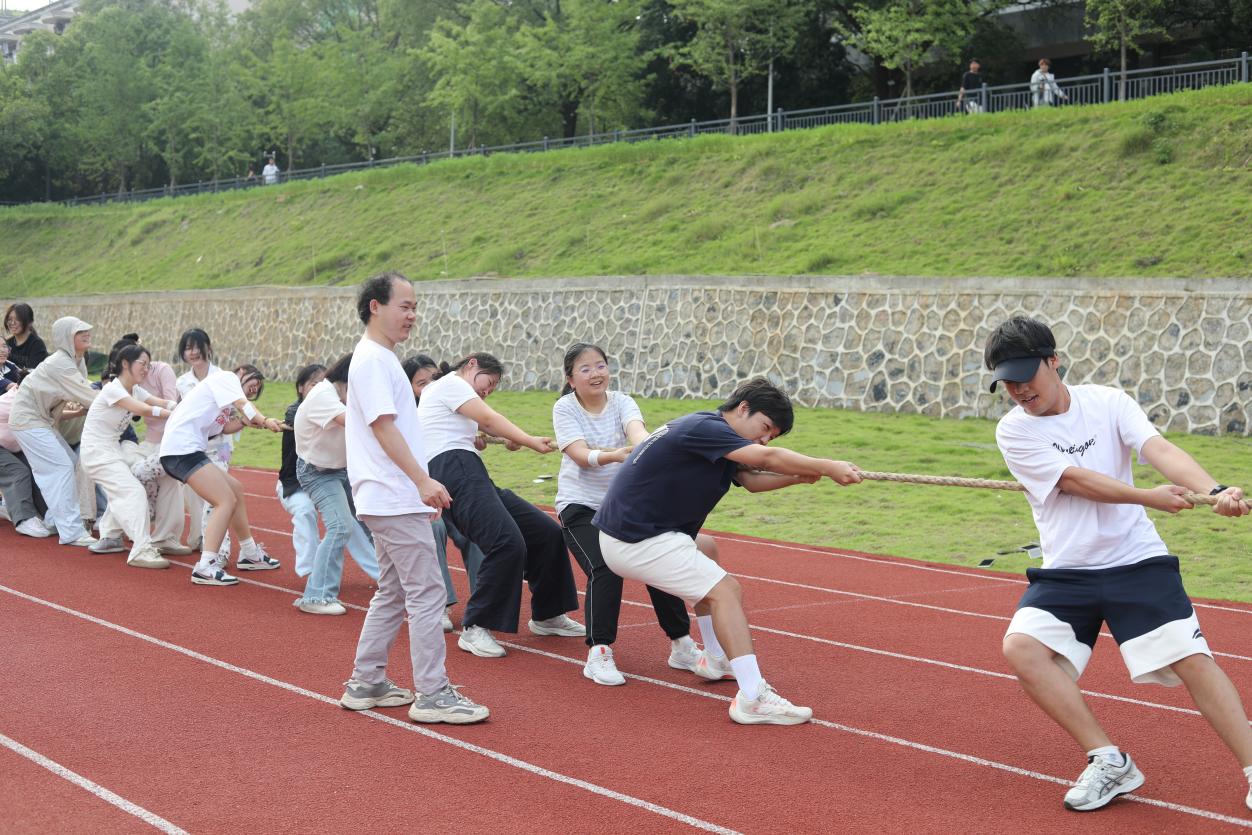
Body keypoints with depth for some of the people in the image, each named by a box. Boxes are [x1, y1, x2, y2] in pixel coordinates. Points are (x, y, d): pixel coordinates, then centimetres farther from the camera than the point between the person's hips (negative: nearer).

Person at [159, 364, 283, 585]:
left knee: (235, 488, 19)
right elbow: (242, 404, -17)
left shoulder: (224, 401, 27)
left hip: (189, 449, 10)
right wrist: (265, 421, -29)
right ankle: (205, 567, -21)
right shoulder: (226, 377, 1)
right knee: (227, 501, -15)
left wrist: (252, 420, 5)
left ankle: (249, 554, 30)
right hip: (182, 448, -10)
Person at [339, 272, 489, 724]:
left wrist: (421, 486, 23)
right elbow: (383, 426, -21)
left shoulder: (381, 359, 19)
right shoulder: (373, 360, -12)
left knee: (394, 593, 15)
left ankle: (366, 683, 21)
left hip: (395, 500, 11)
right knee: (426, 590, -9)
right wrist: (422, 480, -26)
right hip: (395, 500, -11)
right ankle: (432, 693, -6)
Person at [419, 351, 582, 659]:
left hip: (470, 476, 11)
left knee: (547, 533, 8)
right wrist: (532, 441, -8)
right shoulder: (450, 383, 3)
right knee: (508, 544, -28)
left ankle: (546, 616, 19)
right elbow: (489, 419, -6)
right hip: (454, 471, -11)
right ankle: (474, 630, -19)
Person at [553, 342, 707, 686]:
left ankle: (681, 645, 9)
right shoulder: (564, 409, -8)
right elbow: (580, 455, -24)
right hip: (580, 505, -3)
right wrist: (614, 455, -44)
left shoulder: (622, 402, -3)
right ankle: (598, 654, -11)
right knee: (604, 570, -24)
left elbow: (637, 431, -26)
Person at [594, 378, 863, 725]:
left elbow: (751, 480, 12)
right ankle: (752, 698, -23)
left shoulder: (715, 442, 14)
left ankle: (717, 659, 35)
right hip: (636, 541, -11)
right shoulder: (704, 428, -17)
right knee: (724, 590, -16)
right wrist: (827, 467, -27)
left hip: (628, 532, 11)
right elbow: (766, 458, -28)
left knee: (705, 553, 33)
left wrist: (799, 477, -3)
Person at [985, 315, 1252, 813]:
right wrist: (1149, 497, -27)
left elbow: (1160, 450, -17)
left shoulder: (1109, 403, -1)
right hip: (1065, 572, 1)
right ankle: (1109, 762, -11)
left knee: (1192, 658, -13)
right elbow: (1074, 480, -15)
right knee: (1020, 646, -21)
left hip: (1137, 561, -1)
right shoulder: (1013, 431, -3)